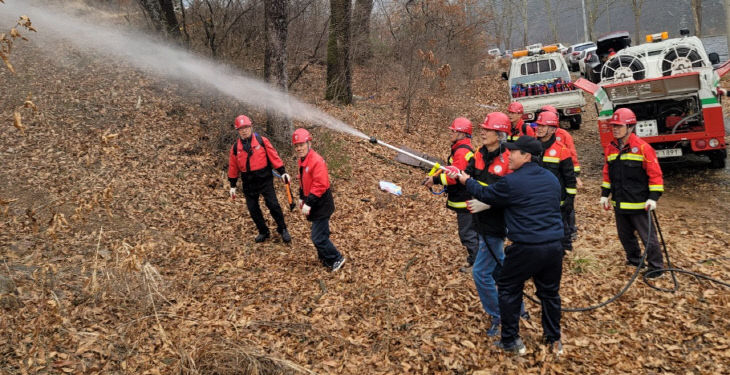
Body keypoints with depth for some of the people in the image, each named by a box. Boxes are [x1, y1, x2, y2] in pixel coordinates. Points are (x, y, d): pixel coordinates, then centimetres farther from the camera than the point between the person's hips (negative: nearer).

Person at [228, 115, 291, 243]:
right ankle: (263, 232, 25)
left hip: (265, 180, -3)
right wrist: (232, 185, 13)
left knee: (273, 205, -7)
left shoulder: (262, 141, -3)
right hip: (248, 183, 3)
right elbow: (233, 167, 11)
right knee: (253, 209, 8)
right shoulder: (236, 147, 4)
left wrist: (282, 172, -7)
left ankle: (282, 229, 10)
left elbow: (273, 156, -3)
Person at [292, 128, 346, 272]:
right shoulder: (302, 160, 8)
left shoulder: (317, 161, -23)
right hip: (315, 205, 9)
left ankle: (336, 259, 10)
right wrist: (302, 198, 13)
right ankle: (324, 258, 34)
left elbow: (320, 185, -27)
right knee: (321, 234, 20)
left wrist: (309, 203, -25)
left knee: (318, 238, -6)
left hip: (321, 205, -9)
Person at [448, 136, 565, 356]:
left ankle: (510, 342, 18)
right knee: (550, 292, 19)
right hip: (554, 246, 6)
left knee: (508, 290, 12)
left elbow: (485, 194, 4)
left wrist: (465, 180, 21)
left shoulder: (511, 182, -11)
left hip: (526, 248, -6)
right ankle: (554, 341, 29)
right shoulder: (551, 179, 10)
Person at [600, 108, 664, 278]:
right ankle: (634, 259, 38)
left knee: (647, 236, 2)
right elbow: (607, 173, 14)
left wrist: (653, 197, -17)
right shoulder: (610, 149, 6)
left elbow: (655, 174, -12)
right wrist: (605, 194, 10)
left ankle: (656, 267, 16)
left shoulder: (643, 147, -12)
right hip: (619, 204, 6)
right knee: (625, 235, 18)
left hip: (639, 203, -6)